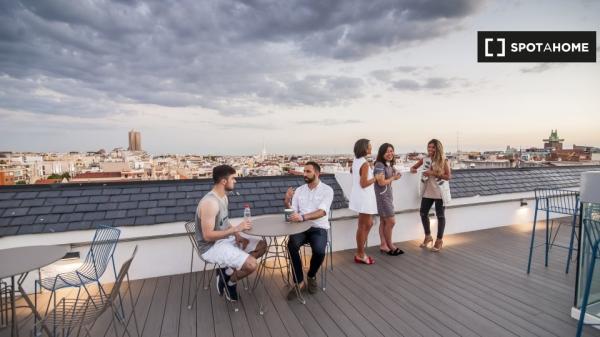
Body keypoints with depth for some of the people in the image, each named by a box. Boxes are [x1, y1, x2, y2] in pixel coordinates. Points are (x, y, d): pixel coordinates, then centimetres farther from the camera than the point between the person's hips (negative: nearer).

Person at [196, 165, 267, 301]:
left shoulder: (223, 197, 4)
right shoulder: (209, 202, -26)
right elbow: (208, 236, -27)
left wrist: (237, 235, -3)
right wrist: (236, 229, -27)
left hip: (226, 238, 10)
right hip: (212, 247, -10)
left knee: (262, 245, 7)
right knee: (251, 264, -25)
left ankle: (228, 271, 6)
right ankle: (230, 281, 7)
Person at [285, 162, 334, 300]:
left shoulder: (327, 190, -5)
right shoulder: (299, 190, 10)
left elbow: (322, 212, -20)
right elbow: (293, 211, 8)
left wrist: (303, 217, -36)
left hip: (319, 228, -3)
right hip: (301, 227, 3)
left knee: (319, 251, -30)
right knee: (292, 245, -28)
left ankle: (311, 276, 4)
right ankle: (299, 282, -10)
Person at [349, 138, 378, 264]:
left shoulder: (356, 161, 8)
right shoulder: (365, 163, -19)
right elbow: (364, 184, -22)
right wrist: (375, 178, -9)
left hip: (360, 197, 10)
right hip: (364, 197, -10)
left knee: (368, 224, 18)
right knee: (363, 226, 1)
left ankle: (360, 252, 25)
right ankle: (360, 255, 14)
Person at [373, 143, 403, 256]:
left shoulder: (389, 165, 11)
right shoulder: (379, 165, -17)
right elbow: (381, 182, -20)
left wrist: (395, 176, -4)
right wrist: (394, 178, -7)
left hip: (388, 195, 9)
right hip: (382, 196, -9)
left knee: (383, 221, 12)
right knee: (391, 221, -1)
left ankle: (383, 245, 19)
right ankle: (389, 245, 17)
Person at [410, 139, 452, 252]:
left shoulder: (443, 160, -8)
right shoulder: (424, 159, 3)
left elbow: (448, 176, -13)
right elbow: (413, 167, 13)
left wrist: (433, 173, -22)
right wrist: (413, 170, -10)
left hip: (440, 192, -4)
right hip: (427, 191, 4)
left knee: (440, 215, 6)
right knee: (423, 213, 7)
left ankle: (439, 240, 19)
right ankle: (428, 236, 27)